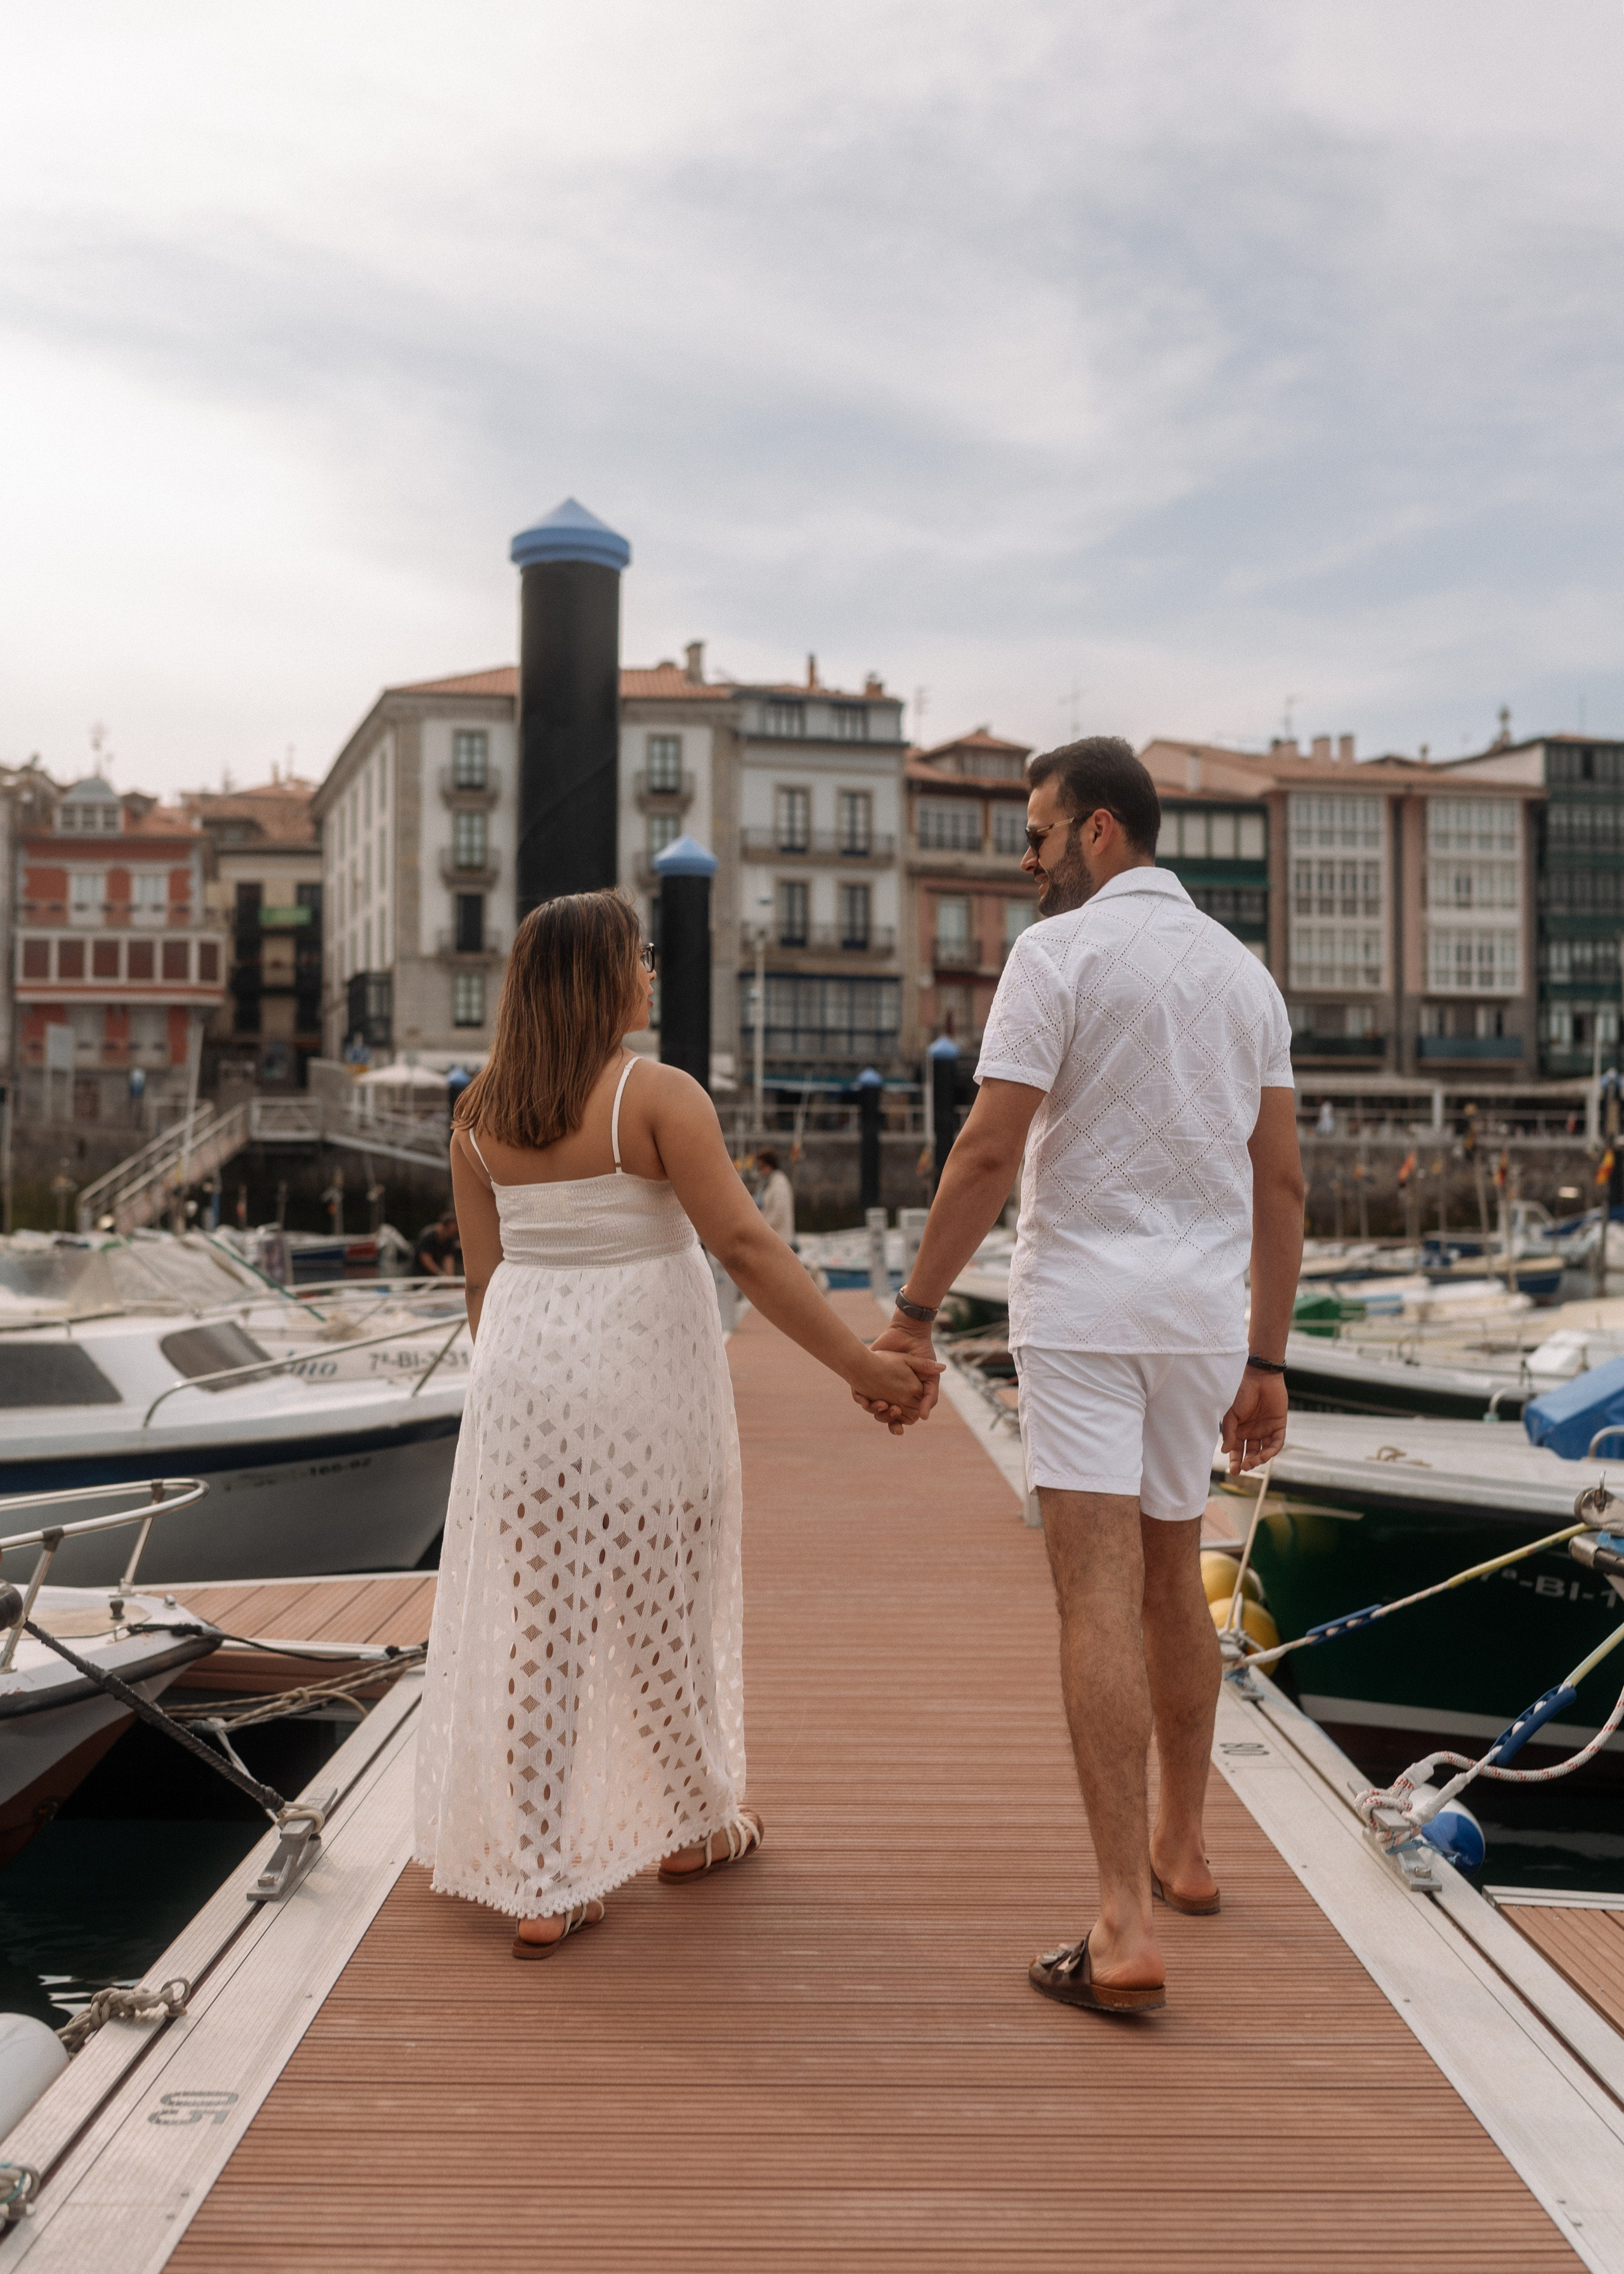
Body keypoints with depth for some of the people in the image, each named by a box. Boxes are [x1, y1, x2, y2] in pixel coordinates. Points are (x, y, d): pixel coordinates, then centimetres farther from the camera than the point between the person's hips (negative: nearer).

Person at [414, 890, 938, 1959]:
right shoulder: (658, 1096, -13)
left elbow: (484, 1271, 9)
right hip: (642, 1369, -4)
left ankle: (541, 1890, 12)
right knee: (662, 1610, 13)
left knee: (539, 1622, 8)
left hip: (525, 1367, 4)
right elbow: (746, 1246, -19)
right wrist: (863, 1365, -17)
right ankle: (699, 1825, 33)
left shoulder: (481, 1113, 4)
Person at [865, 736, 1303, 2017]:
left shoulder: (1061, 952, -8)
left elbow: (989, 1154, -14)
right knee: (1173, 1582, 20)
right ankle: (1181, 1847, 35)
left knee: (1101, 1596, -8)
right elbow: (1283, 1181, 10)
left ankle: (1128, 1927, -10)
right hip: (1202, 1319, 6)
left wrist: (917, 1313, -6)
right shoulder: (1243, 970, 12)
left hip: (1082, 1308, -6)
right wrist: (1267, 1364, 14)